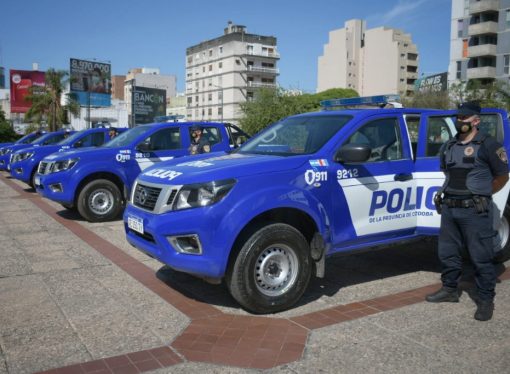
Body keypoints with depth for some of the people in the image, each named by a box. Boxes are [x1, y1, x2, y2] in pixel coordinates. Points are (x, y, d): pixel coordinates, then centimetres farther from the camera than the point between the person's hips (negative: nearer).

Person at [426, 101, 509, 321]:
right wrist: (452, 192, 15)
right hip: (449, 208, 6)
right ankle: (449, 290, 29)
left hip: (475, 211, -6)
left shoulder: (488, 145, -5)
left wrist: (481, 194, 7)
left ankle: (485, 300, 9)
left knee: (481, 257, 0)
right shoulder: (448, 146, 13)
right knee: (447, 253, 14)